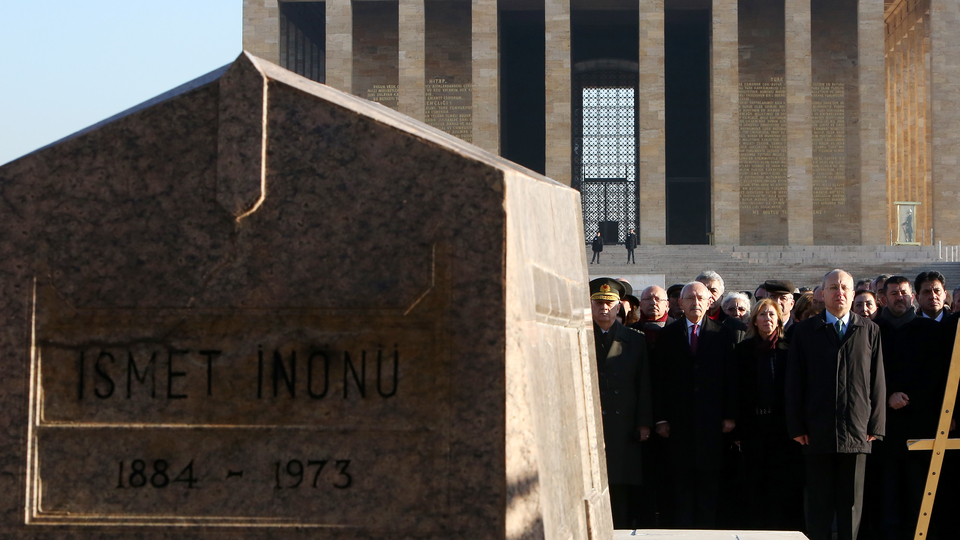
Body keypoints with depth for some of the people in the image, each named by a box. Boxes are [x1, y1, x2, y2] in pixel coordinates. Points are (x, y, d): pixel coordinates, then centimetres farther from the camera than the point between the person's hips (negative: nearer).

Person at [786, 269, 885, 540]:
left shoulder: (869, 331, 9)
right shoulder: (805, 332, 8)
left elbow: (877, 382, 7)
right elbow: (794, 383, 5)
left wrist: (876, 425, 1)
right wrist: (796, 426, -1)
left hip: (857, 433, 0)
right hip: (817, 433, 0)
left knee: (852, 503, 4)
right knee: (819, 503, 3)